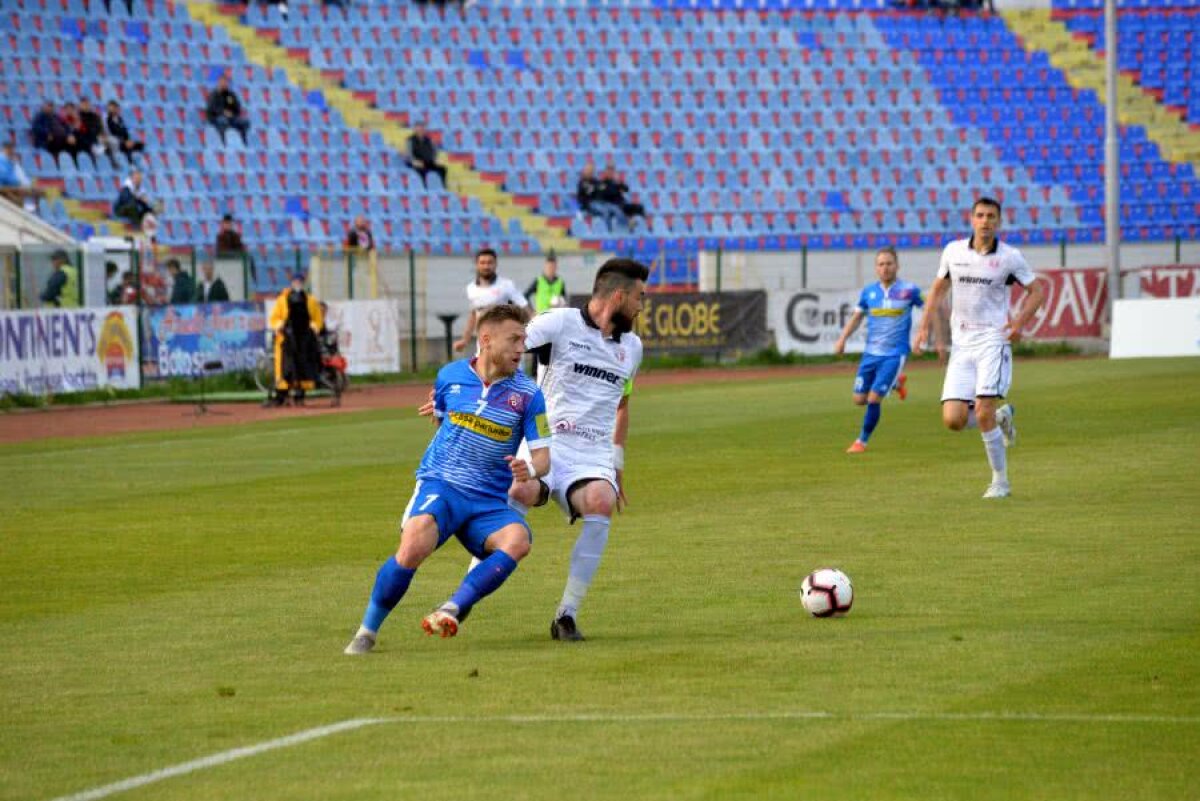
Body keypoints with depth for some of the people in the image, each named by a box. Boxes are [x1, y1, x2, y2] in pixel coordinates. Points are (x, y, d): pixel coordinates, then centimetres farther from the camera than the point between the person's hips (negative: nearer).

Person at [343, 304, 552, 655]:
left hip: (489, 500, 1)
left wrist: (530, 470, -24)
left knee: (518, 539, -33)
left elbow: (542, 454, -2)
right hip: (439, 484, -1)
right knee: (415, 546, -31)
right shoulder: (450, 376, 5)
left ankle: (451, 610, -33)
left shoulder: (527, 394, 0)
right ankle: (367, 631, -14)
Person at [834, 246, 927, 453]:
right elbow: (857, 316, 15)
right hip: (871, 353, 5)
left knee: (874, 398, -14)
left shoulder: (909, 290, -8)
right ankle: (895, 383, 32)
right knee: (859, 399, 5)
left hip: (894, 355, -5)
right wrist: (842, 339, 5)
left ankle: (862, 441, 5)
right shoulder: (869, 291, 3)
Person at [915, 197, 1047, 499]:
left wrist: (1020, 322, -9)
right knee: (953, 420, -6)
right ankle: (1001, 418, 25)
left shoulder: (1010, 257, -3)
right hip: (961, 345, 4)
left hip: (993, 341, -4)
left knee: (983, 413, -16)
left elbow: (1038, 290, 6)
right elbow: (938, 288, 19)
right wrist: (925, 326, 10)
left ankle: (1000, 481, -1)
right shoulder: (953, 251, 6)